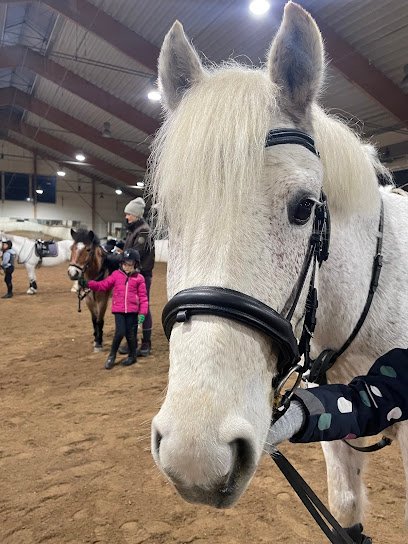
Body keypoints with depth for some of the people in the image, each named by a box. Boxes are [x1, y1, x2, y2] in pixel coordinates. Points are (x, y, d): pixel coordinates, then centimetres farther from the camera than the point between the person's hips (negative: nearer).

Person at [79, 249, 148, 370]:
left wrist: (142, 313, -7)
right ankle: (112, 356, 13)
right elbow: (103, 285, 4)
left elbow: (143, 297, -1)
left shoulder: (139, 278, 0)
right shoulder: (116, 275, 4)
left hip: (132, 311, 0)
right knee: (120, 332, -8)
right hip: (119, 310, 0)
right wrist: (88, 284, -8)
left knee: (130, 334, 6)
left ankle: (132, 356, 28)